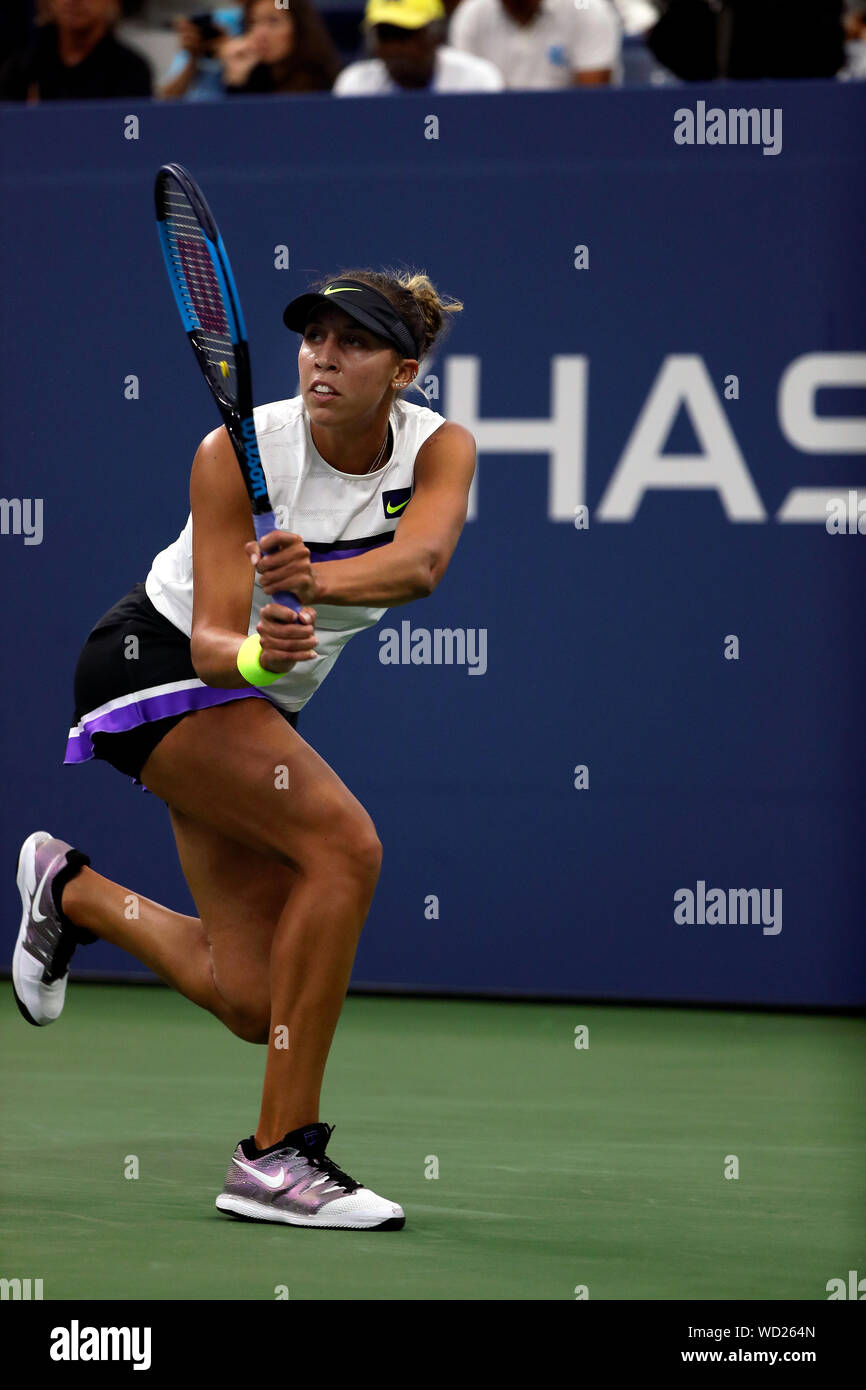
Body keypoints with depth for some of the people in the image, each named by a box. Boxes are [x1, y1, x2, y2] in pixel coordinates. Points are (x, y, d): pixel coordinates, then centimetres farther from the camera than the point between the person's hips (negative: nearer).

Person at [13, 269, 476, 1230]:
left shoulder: (439, 450, -13)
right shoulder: (238, 454, -24)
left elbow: (419, 562, -36)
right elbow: (210, 641, -27)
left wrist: (317, 581, -55)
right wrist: (258, 653, -50)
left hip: (253, 701, 6)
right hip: (154, 661, -6)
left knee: (252, 1002, 1)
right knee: (345, 843, -29)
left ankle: (69, 889, 30)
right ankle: (276, 1155, -25)